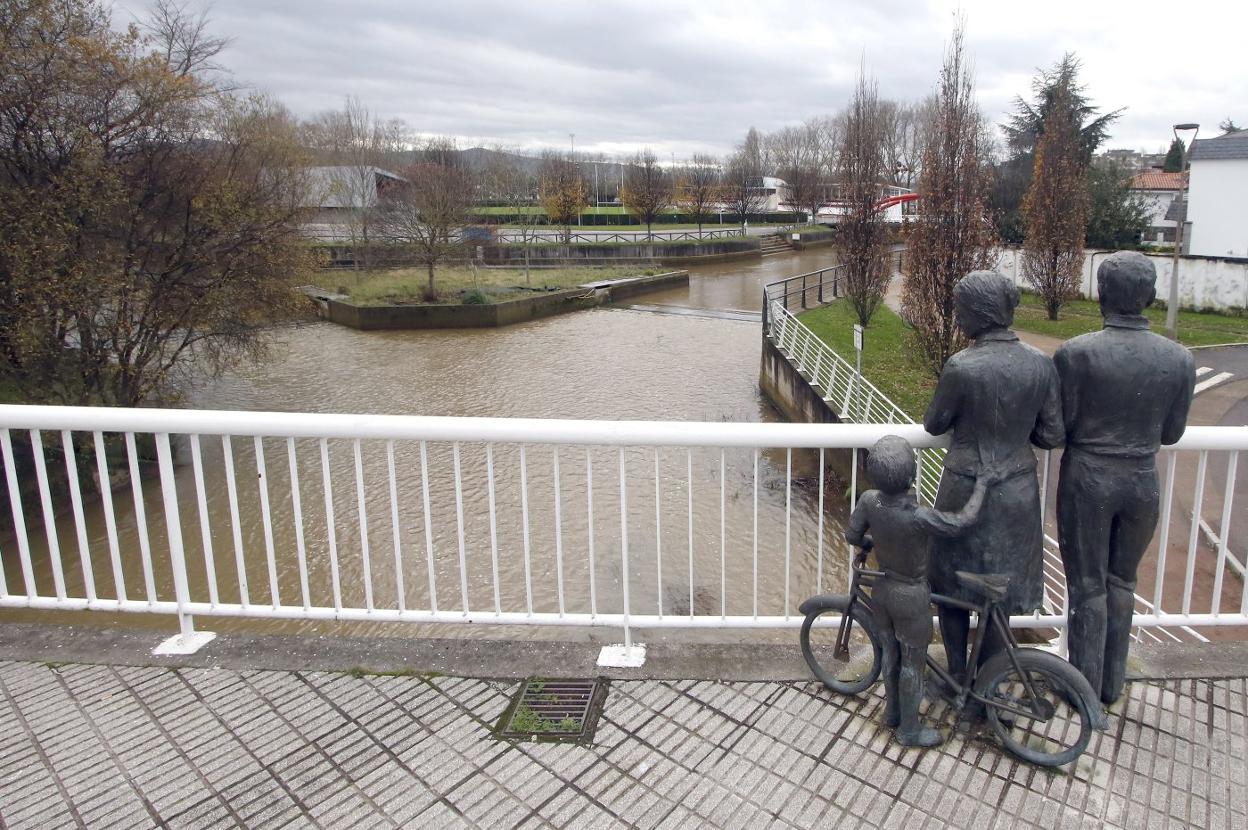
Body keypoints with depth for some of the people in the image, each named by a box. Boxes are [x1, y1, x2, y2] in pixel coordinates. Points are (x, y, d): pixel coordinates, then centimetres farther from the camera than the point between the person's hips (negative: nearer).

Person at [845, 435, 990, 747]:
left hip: (881, 590, 5)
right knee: (912, 665, 15)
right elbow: (963, 521, -18)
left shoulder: (868, 501, -18)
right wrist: (981, 484, -3)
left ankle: (893, 711, 45)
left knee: (890, 653, 25)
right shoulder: (920, 517, -33)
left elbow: (852, 536, -4)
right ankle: (909, 730, 33)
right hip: (911, 598, -5)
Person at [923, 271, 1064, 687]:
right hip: (1017, 492, 4)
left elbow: (933, 424, -7)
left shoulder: (962, 366, -20)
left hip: (966, 491, -4)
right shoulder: (1040, 364, -7)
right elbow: (1051, 436, -2)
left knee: (952, 585, 16)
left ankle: (957, 677, 29)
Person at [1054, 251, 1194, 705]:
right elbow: (1171, 433, 4)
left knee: (1088, 587, 11)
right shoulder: (1180, 359, -5)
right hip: (1143, 481, 3)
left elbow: (1060, 427, -12)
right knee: (1122, 583, 19)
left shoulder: (1076, 353, -18)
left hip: (1088, 479, -3)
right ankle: (1112, 684, 32)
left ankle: (1086, 687, 23)